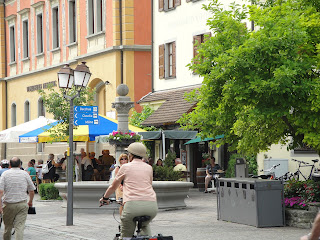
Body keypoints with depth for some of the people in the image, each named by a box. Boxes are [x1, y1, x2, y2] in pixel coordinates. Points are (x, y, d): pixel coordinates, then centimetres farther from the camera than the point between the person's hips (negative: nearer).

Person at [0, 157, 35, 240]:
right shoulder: (25, 174, 3)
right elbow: (32, 191, 7)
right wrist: (30, 202, 24)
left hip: (8, 205, 0)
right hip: (22, 204, 0)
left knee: (7, 227, 15)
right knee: (20, 227, -6)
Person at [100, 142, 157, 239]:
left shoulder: (125, 167, 11)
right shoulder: (149, 168, 19)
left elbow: (113, 186, 23)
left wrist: (105, 198, 41)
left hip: (133, 205, -4)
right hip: (151, 204, 4)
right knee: (145, 225, 35)